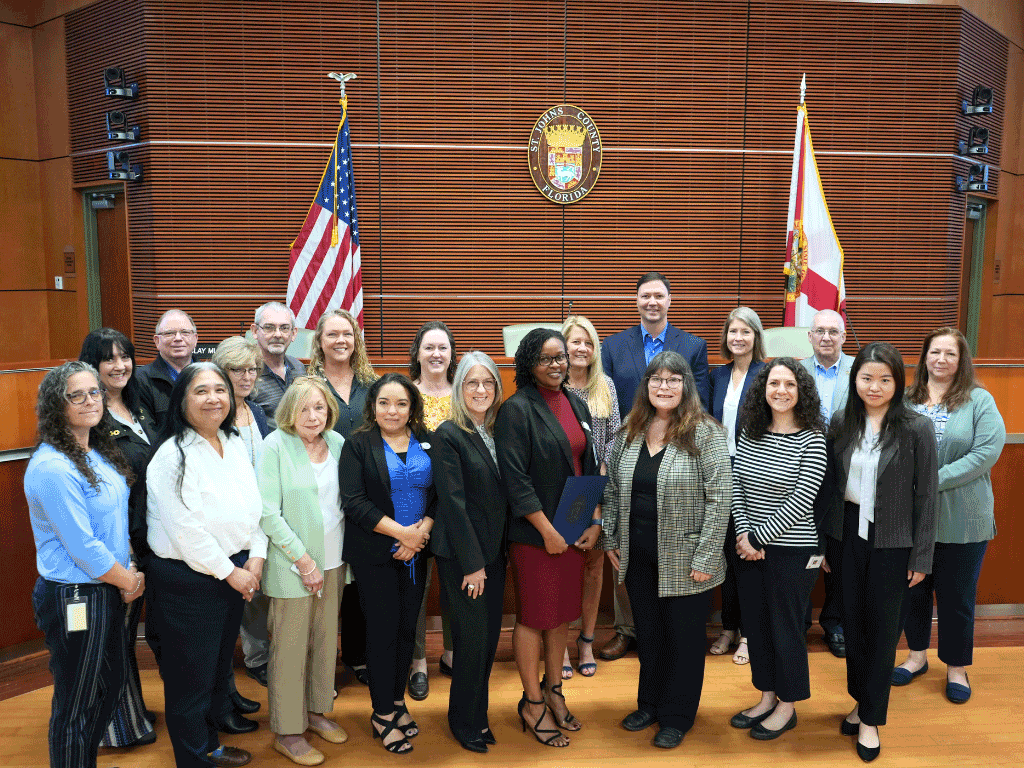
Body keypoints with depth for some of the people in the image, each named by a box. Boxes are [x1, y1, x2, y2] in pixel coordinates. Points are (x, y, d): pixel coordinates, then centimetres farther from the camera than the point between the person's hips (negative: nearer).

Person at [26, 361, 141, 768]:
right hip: (74, 598, -9)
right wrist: (129, 581, -10)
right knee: (76, 704, 9)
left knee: (112, 681, 24)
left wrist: (129, 569, 3)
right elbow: (82, 546, -23)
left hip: (107, 590, 9)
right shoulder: (52, 468, -23)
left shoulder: (99, 452, 5)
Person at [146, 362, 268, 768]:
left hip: (236, 574, 7)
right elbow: (186, 530, -20)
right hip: (188, 579, -7)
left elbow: (253, 508, 9)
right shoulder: (173, 455, -17)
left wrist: (255, 558, -3)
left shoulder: (237, 445, 5)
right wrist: (230, 572, -14)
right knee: (191, 677, 8)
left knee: (220, 669, 22)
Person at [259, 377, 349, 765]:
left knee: (326, 639, 15)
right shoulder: (274, 446, -11)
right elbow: (268, 512, -15)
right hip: (293, 563, -5)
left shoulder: (337, 442, 4)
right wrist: (303, 559, -15)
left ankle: (316, 711, 34)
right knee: (291, 647, 4)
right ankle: (287, 732, 20)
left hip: (333, 560, 5)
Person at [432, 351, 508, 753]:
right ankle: (464, 722, 22)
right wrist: (472, 563, -14)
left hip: (494, 551, 6)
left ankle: (479, 714, 31)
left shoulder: (498, 431, 6)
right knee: (472, 639, 0)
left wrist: (496, 554, 7)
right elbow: (453, 502, -14)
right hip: (460, 554, -6)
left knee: (490, 637, 11)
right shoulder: (448, 434, -12)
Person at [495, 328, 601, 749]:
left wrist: (595, 520, 4)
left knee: (563, 611, 15)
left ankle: (553, 690, 32)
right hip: (534, 531, -6)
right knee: (534, 615, 4)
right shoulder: (517, 409, -12)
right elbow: (514, 477, -16)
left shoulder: (577, 406, 9)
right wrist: (547, 530, -16)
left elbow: (589, 466, 13)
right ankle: (532, 704, 21)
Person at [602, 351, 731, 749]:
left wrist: (706, 558, -16)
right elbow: (612, 489, 11)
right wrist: (610, 538, 8)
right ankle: (650, 704, 38)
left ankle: (677, 717, 29)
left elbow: (719, 498, -14)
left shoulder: (705, 433, -11)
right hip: (638, 556, 5)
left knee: (683, 637, 11)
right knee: (648, 632, 18)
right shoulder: (628, 433, 4)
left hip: (683, 559, -4)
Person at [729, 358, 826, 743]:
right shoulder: (750, 433, 3)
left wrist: (759, 538, -14)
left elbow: (800, 501, -16)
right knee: (754, 623, 15)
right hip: (750, 547, 5)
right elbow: (736, 486, 3)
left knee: (785, 627, 7)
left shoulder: (812, 439, -12)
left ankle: (787, 707, 27)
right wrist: (744, 533, -9)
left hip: (791, 550, -5)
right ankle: (767, 697, 34)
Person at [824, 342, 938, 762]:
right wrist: (825, 540, 6)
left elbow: (926, 496, -6)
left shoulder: (917, 429, -10)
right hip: (848, 534, 3)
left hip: (892, 542, -3)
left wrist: (921, 558, -6)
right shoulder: (842, 422, 0)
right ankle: (861, 699, 33)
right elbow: (830, 483, 6)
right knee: (852, 620, 13)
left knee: (882, 626, 8)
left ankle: (871, 718, 22)